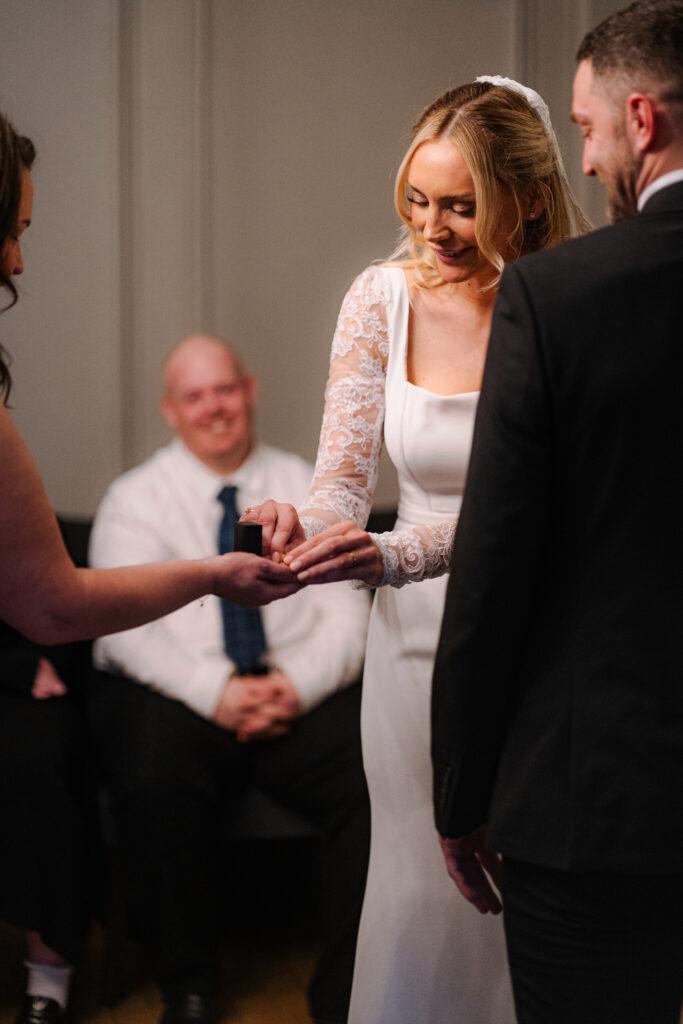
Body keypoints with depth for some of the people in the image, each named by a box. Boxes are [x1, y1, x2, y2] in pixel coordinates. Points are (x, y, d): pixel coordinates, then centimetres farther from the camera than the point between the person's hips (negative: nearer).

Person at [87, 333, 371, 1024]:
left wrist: (298, 683, -14)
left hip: (302, 691, 2)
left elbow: (346, 612, 6)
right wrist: (215, 691, -20)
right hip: (172, 691, -1)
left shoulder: (306, 488, 16)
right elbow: (126, 624, -5)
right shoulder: (134, 498, 9)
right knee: (154, 786, -35)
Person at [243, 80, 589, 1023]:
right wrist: (304, 530, -26)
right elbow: (345, 475, -2)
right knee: (420, 890, 9)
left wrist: (394, 556, -37)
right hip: (419, 633, 2)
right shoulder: (384, 299, -4)